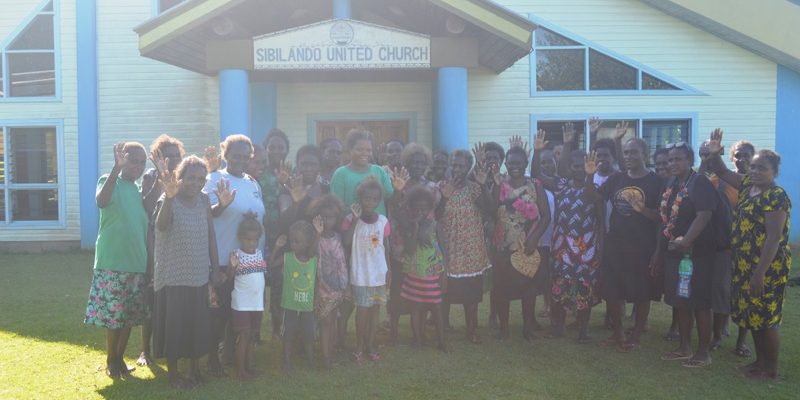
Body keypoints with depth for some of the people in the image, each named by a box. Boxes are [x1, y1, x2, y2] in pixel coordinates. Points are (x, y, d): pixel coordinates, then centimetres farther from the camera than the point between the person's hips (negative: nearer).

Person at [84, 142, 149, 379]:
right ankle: (111, 361, 18)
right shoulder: (109, 181, -5)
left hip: (137, 263, 6)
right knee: (113, 315, 0)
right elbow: (101, 201, -32)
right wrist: (116, 167, -37)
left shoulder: (140, 191, 13)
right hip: (112, 263, -6)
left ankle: (120, 359, 24)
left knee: (129, 316, 11)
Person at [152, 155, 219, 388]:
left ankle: (195, 367, 28)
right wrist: (169, 197, -50)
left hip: (200, 275, 5)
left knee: (198, 323, 12)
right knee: (174, 323, 3)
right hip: (174, 276, -5)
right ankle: (172, 371, 19)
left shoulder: (204, 201, 3)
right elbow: (161, 225, -34)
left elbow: (211, 235, 7)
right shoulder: (168, 200, -13)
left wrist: (216, 268, 6)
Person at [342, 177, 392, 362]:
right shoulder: (351, 219, -10)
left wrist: (388, 269, 6)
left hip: (379, 273, 3)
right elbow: (346, 241, -25)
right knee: (362, 309, 2)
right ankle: (359, 346, 18)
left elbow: (385, 247, 7)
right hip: (360, 274, -3)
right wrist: (355, 219, -26)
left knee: (375, 309, 11)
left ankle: (370, 345, 24)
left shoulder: (383, 221, 0)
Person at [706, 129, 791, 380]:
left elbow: (774, 238, -21)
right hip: (746, 265, 8)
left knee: (765, 319, 1)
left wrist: (760, 273, -24)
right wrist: (714, 153, -7)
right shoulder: (747, 186, 8)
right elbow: (722, 173, 16)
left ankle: (771, 370, 14)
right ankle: (760, 362, 30)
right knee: (753, 316, 16)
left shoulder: (776, 197, -17)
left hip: (767, 268, -8)